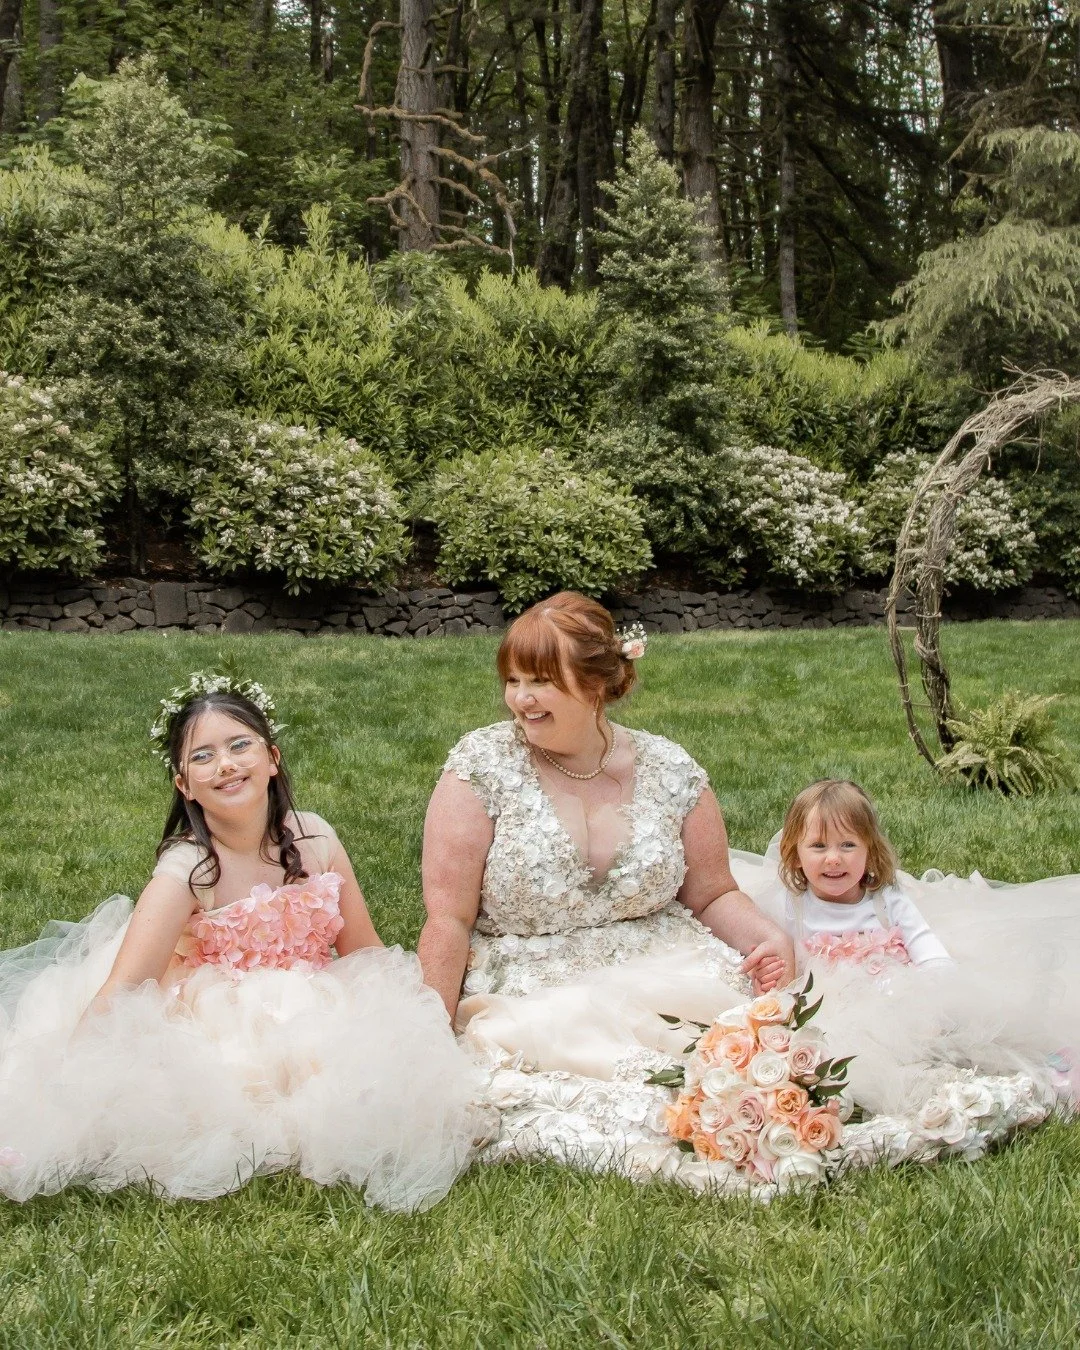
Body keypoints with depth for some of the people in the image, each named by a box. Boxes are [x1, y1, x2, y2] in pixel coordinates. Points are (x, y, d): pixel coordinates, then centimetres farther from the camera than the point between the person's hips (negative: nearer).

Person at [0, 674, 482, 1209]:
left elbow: (367, 954, 4)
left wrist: (421, 1016, -9)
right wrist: (56, 1090, -34)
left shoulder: (313, 839, -4)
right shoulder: (187, 869, -16)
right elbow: (117, 993, -24)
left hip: (316, 1020, 4)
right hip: (211, 1033, -4)